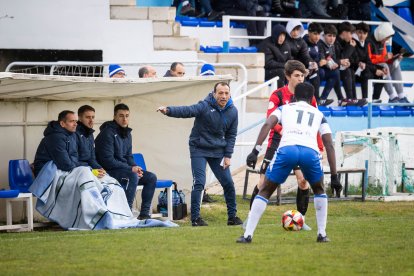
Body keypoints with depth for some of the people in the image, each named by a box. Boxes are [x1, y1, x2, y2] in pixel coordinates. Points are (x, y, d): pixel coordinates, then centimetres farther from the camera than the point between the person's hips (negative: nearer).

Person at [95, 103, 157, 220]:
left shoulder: (127, 134, 14)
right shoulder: (108, 133, -15)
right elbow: (107, 160, -20)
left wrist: (135, 168, -4)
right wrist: (130, 168, -21)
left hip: (124, 170, 9)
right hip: (109, 171, -9)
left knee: (151, 177, -3)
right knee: (133, 177, -33)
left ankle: (144, 214, -1)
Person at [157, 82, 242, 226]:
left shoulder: (232, 111, -1)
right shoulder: (204, 106, -18)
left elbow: (231, 135, 8)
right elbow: (186, 111, -33)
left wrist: (228, 156, 1)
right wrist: (168, 110, -51)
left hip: (218, 151, 5)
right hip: (199, 149, -5)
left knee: (228, 183, 4)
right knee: (199, 183, -13)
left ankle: (232, 216, 18)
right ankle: (195, 218, -6)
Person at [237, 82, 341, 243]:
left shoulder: (284, 108, 28)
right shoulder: (318, 114, 31)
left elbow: (268, 124, 7)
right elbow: (329, 145, 22)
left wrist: (256, 150, -1)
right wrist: (334, 175, 20)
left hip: (287, 149, -1)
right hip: (310, 151, 1)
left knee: (265, 191, 15)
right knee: (319, 190, 30)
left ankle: (247, 235, 7)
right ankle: (322, 234, 22)